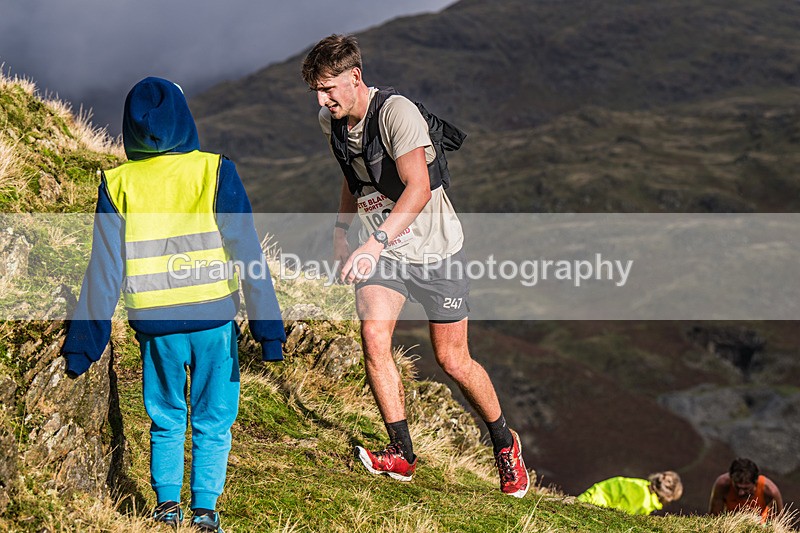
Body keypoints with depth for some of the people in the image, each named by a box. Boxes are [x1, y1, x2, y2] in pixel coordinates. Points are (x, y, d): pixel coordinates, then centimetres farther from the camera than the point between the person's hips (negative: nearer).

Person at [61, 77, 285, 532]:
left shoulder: (119, 184, -1)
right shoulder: (216, 172, -6)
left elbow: (104, 271, -1)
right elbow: (248, 253, -7)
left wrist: (84, 344, 5)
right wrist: (269, 328, -4)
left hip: (155, 325, 1)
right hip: (214, 319, -1)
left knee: (166, 420, 20)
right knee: (212, 422, 13)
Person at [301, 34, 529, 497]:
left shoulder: (396, 113, -25)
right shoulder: (331, 122, -1)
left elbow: (419, 188, -37)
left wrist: (377, 241, -47)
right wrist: (341, 226, 14)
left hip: (435, 247, -5)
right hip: (383, 250, 5)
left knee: (452, 360, 2)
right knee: (373, 332, -19)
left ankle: (505, 442, 27)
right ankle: (402, 454, -11)